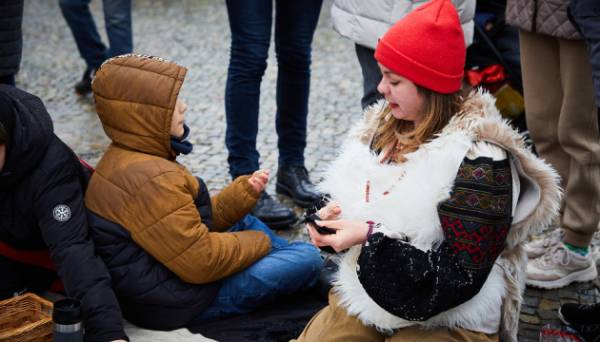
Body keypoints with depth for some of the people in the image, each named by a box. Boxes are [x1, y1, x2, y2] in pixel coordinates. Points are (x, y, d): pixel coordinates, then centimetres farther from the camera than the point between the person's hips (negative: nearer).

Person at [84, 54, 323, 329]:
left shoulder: (127, 158, 4)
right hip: (181, 301, -11)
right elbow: (202, 262, -27)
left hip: (152, 281, 11)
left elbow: (190, 219, 9)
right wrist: (258, 243, -10)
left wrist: (244, 191, -1)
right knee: (308, 258, -6)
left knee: (245, 222, 28)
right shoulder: (151, 179, -29)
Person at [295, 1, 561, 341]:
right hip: (368, 296, 7)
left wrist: (371, 239, -24)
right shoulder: (386, 124, 1)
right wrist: (340, 215, -7)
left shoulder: (480, 159, -21)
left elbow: (459, 276, -21)